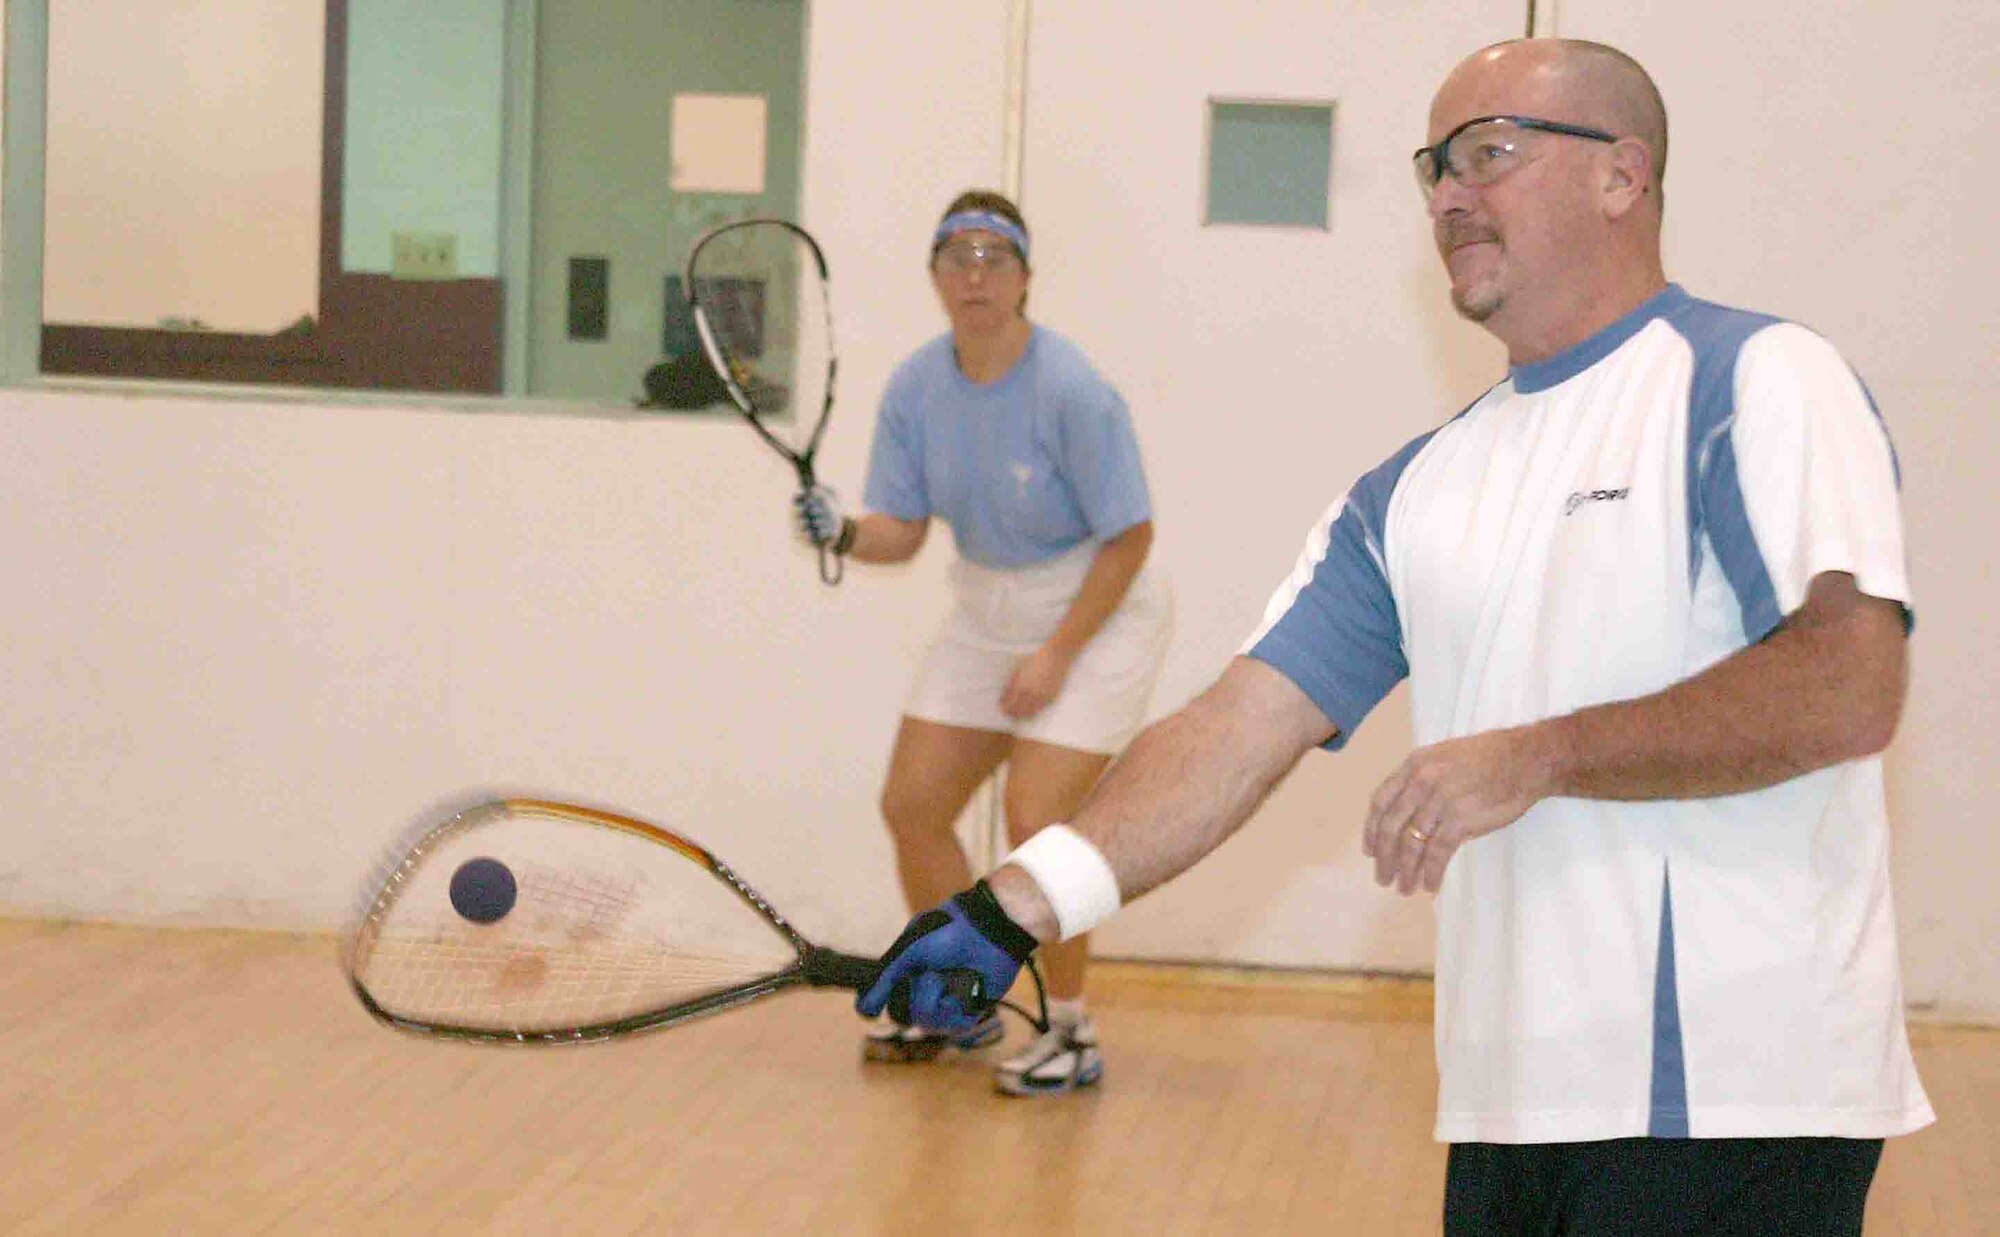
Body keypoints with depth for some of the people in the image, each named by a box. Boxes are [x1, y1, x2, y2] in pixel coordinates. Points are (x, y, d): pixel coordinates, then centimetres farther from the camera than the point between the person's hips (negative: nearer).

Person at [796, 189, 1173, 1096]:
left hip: (1093, 613, -6)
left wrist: (1057, 654, -20)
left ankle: (1071, 1031, 0)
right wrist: (847, 533, -25)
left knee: (1036, 819, -17)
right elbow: (901, 532, -2)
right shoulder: (915, 389, -6)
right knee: (912, 806, 4)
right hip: (985, 612, 7)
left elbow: (1130, 536, -18)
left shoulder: (1072, 393, -23)